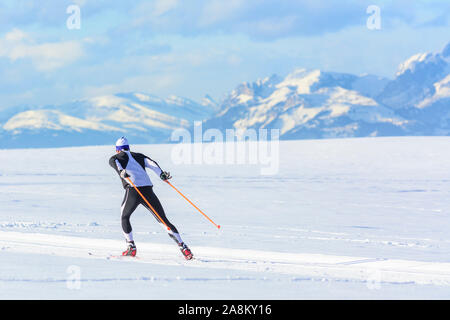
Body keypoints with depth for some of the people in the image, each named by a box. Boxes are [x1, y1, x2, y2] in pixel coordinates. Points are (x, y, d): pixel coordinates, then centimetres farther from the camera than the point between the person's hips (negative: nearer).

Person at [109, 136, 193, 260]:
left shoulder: (115, 158, 19)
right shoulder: (138, 156, 29)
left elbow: (115, 162, -6)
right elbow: (150, 163, 11)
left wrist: (121, 171, -26)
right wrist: (161, 174, -2)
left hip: (133, 190, -3)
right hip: (148, 189, 3)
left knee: (124, 217, 22)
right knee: (163, 220, 4)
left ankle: (131, 247, 10)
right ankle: (182, 246, -8)